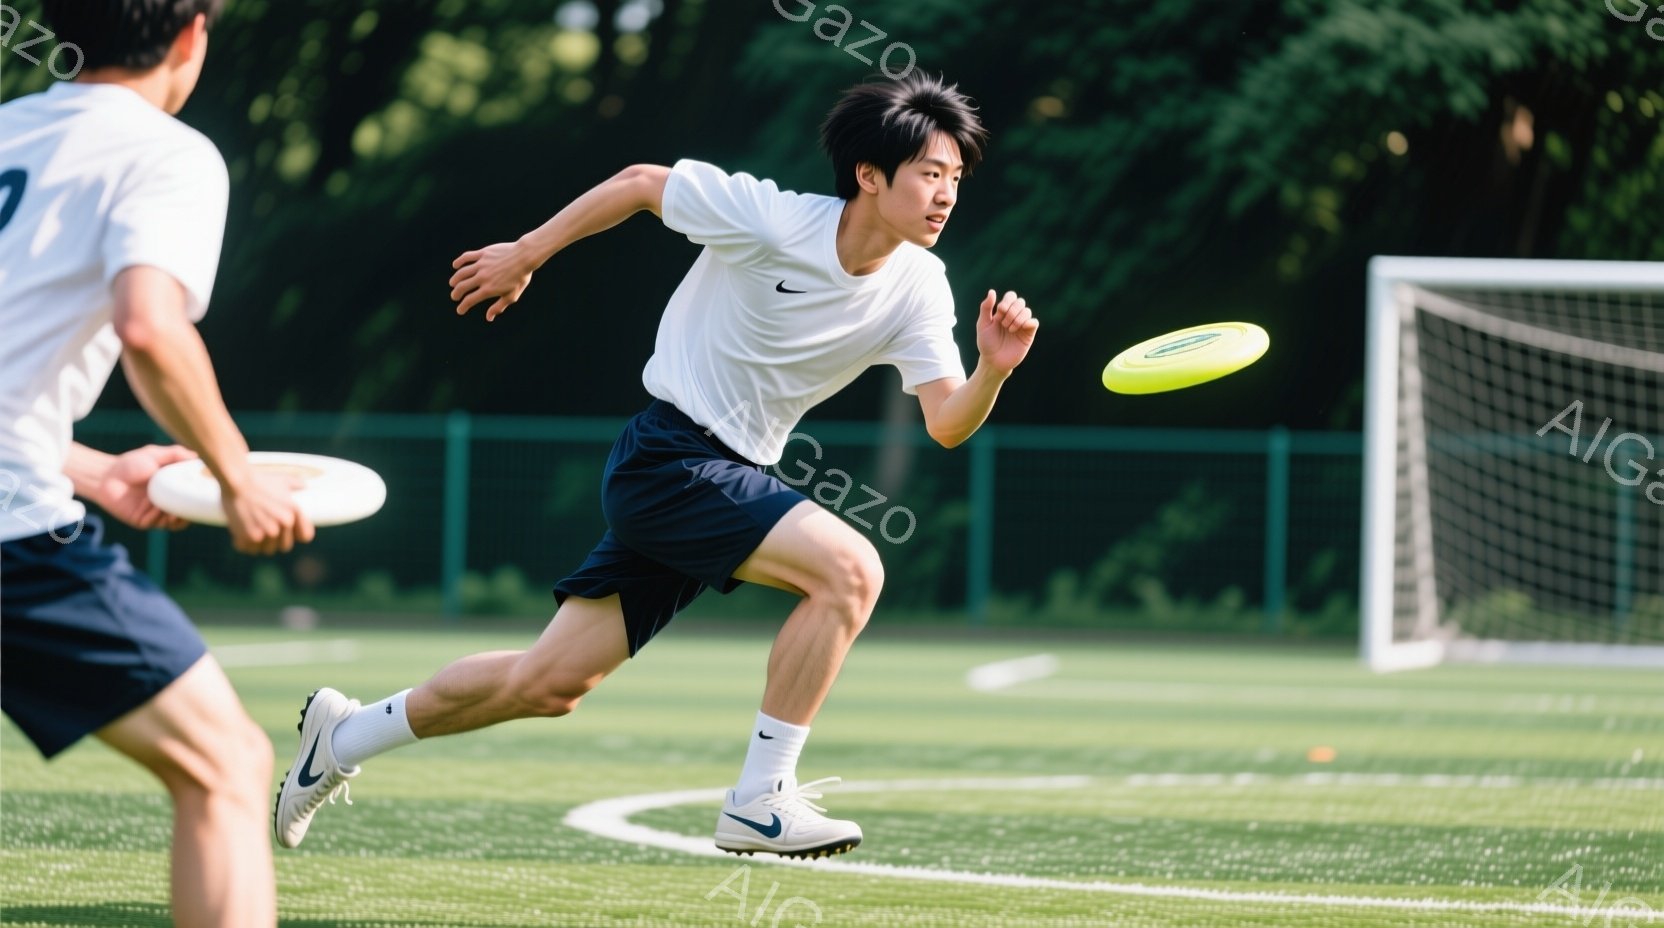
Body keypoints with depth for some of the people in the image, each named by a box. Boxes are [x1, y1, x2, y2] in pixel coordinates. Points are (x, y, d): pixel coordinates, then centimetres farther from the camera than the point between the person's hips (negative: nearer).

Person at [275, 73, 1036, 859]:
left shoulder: (919, 290, -2)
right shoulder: (768, 218, -19)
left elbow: (946, 422, -7)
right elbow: (640, 183, -5)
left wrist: (992, 371, -28)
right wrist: (524, 255, 4)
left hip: (732, 480, 7)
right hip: (668, 459, -7)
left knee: (549, 684, 10)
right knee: (849, 568, -25)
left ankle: (348, 736, 30)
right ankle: (760, 801, -18)